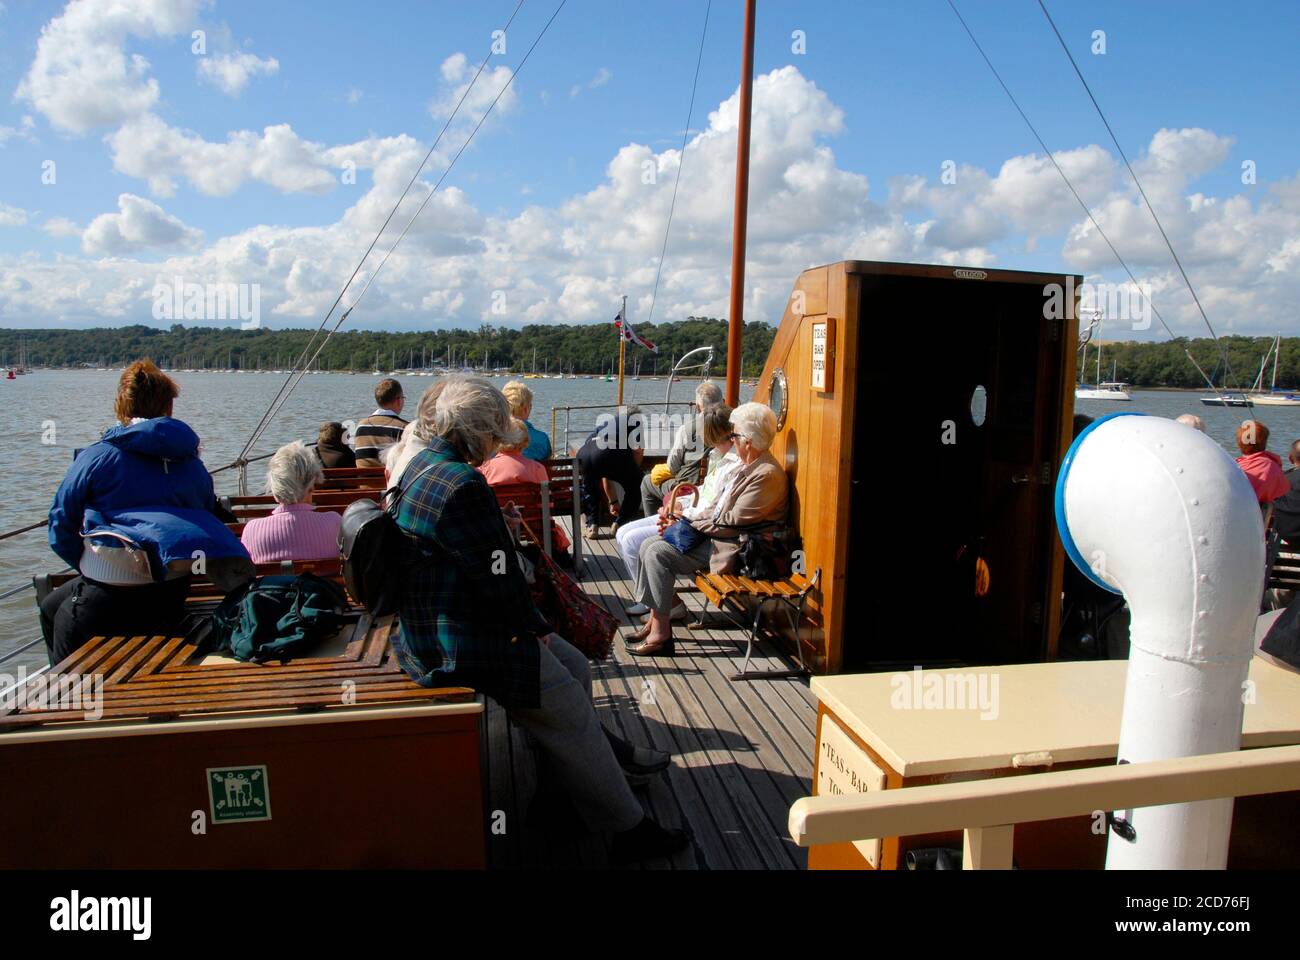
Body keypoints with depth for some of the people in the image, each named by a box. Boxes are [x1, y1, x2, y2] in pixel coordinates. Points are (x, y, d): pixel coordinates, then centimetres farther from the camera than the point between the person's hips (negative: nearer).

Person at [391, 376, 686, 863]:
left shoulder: (422, 464, 7)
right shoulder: (463, 485, -26)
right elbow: (499, 580, -22)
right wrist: (534, 627, -4)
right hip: (454, 646, -10)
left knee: (574, 666, 19)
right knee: (570, 708, -1)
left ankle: (599, 750, 41)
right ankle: (629, 831, 11)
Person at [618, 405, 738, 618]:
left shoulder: (736, 465, -19)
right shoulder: (717, 455, 12)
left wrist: (682, 512, -15)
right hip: (687, 515, 11)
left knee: (632, 541, -16)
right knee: (623, 534, 4)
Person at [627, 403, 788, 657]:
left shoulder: (767, 475, -20)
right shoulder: (750, 467, 13)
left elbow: (732, 523, -22)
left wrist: (690, 524, -10)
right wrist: (685, 520, 4)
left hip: (729, 549, -10)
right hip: (713, 534, 10)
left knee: (658, 553, -19)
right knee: (649, 546, 2)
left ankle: (661, 635, -11)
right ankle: (655, 619, 6)